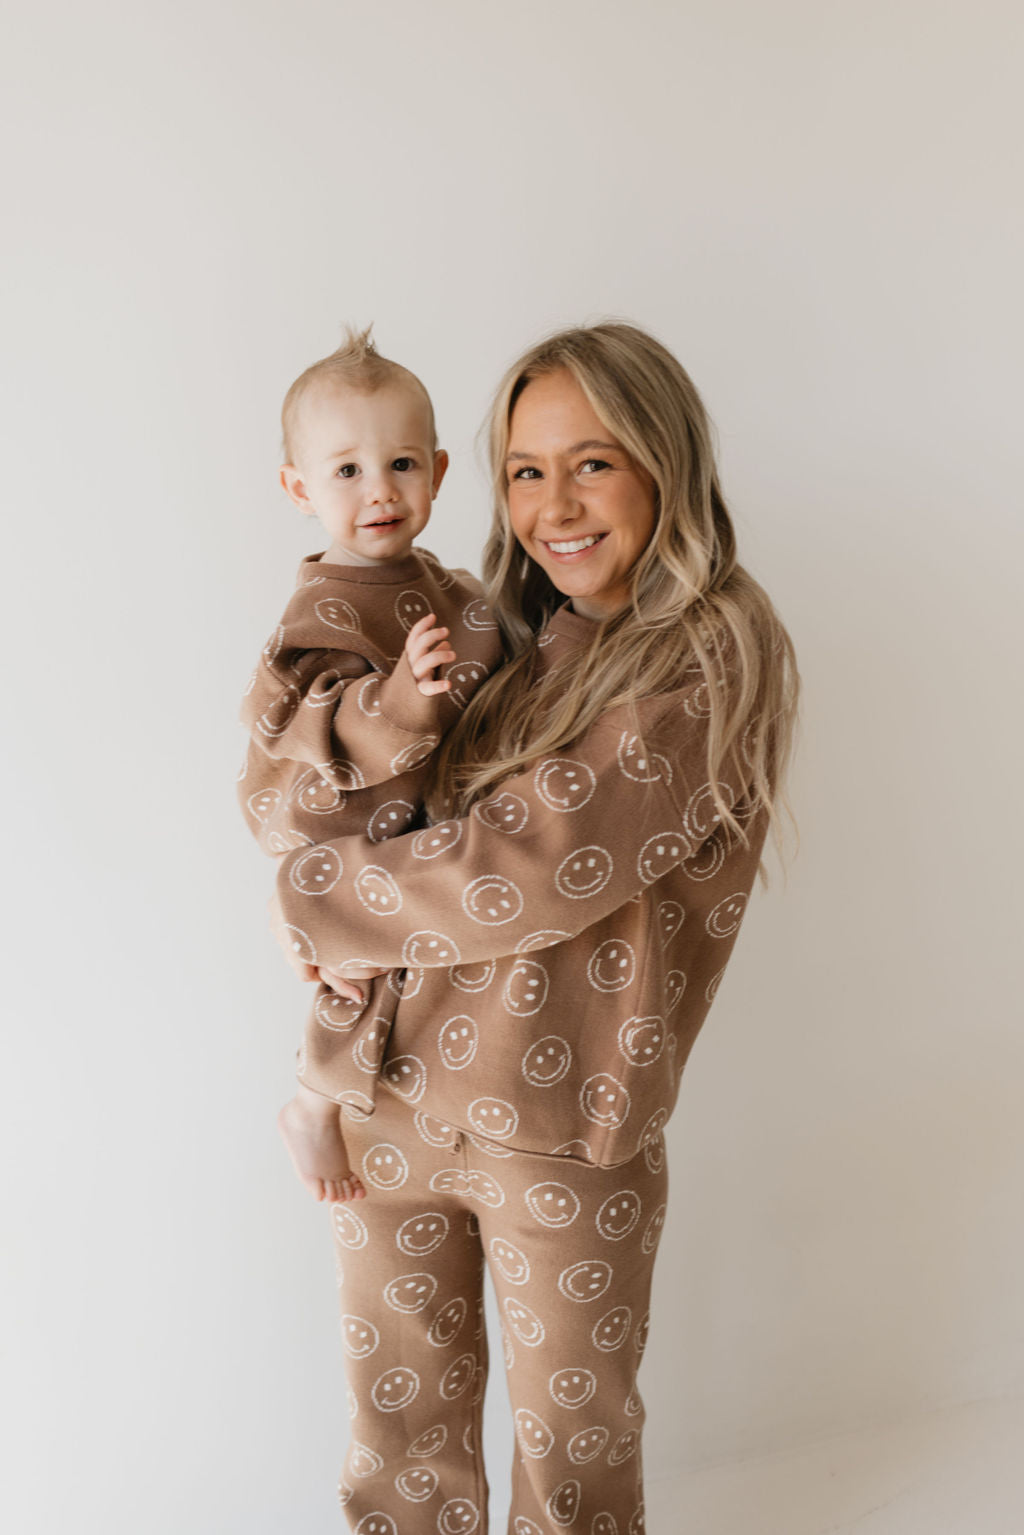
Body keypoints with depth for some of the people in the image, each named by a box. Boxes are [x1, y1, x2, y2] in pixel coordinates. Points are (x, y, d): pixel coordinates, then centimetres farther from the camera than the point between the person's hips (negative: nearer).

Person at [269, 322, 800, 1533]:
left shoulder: (714, 657, -13)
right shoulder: (518, 634, 6)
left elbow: (532, 865, -20)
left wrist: (316, 896, -9)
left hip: (565, 1127, -5)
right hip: (393, 1080, 5)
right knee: (400, 1413, 19)